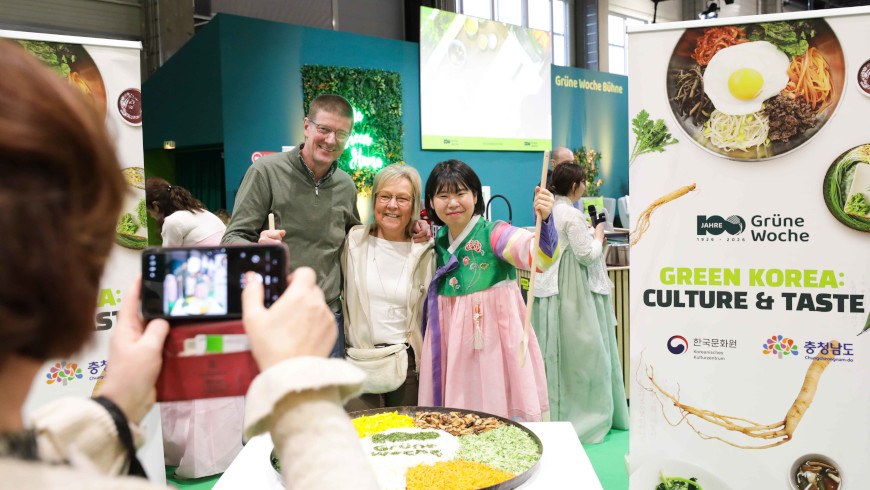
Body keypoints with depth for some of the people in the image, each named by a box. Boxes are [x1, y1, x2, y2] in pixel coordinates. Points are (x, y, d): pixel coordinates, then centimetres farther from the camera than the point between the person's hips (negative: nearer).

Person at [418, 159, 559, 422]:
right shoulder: (437, 240, 7)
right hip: (452, 346, 5)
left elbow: (540, 255, -28)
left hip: (494, 340, -5)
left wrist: (544, 218, -46)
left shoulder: (494, 234, -11)